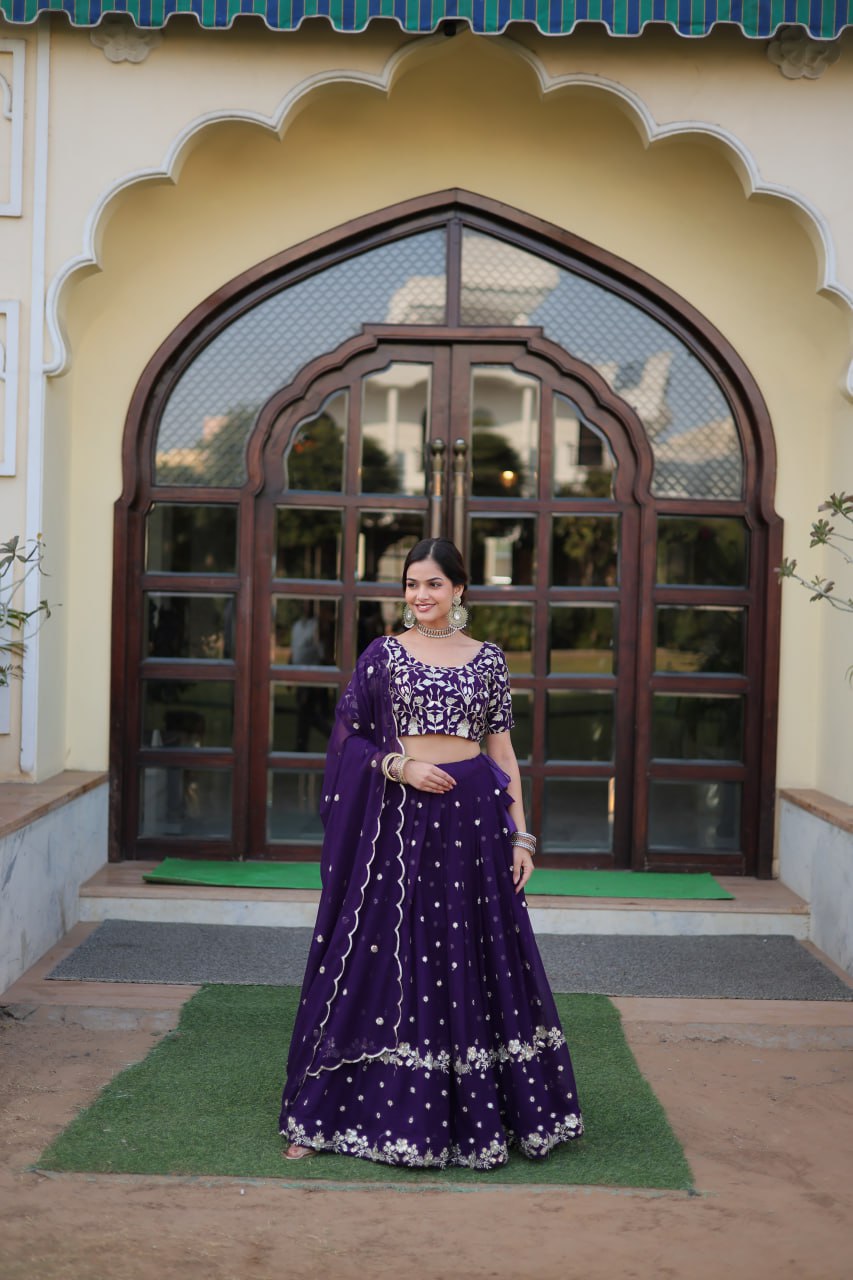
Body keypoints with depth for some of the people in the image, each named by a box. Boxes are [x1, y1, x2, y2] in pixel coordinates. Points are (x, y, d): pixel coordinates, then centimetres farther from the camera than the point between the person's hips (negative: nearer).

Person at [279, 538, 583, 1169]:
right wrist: (400, 767, -13)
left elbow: (503, 751, 8)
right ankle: (325, 1115, 11)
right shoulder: (382, 654, 5)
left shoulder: (488, 659, 8)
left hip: (471, 819, 1)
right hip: (399, 820, -1)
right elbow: (349, 739, 4)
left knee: (474, 962, 5)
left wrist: (520, 836, 3)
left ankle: (479, 1114, 19)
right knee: (380, 962, 1)